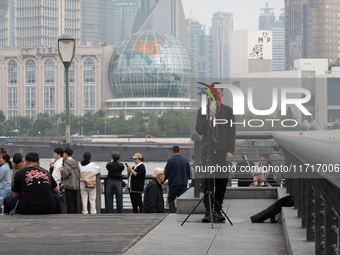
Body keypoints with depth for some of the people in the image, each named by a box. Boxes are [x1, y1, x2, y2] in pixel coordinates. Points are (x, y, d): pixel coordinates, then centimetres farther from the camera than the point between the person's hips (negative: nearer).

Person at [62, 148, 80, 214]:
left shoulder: (66, 163, -10)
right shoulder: (76, 163, 11)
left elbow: (66, 173, -22)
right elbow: (79, 174, 12)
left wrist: (62, 170, -4)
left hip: (69, 186, -7)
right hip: (76, 185, 7)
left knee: (69, 203, -5)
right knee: (75, 202, 11)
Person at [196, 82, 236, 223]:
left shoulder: (228, 111, 11)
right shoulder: (202, 111, 11)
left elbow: (232, 132, 7)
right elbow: (199, 130, 4)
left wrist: (230, 151, -2)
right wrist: (207, 118, -11)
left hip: (223, 152, 0)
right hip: (207, 152, 0)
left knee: (221, 182, -1)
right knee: (208, 182, -7)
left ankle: (217, 210, 7)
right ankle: (208, 210, -4)